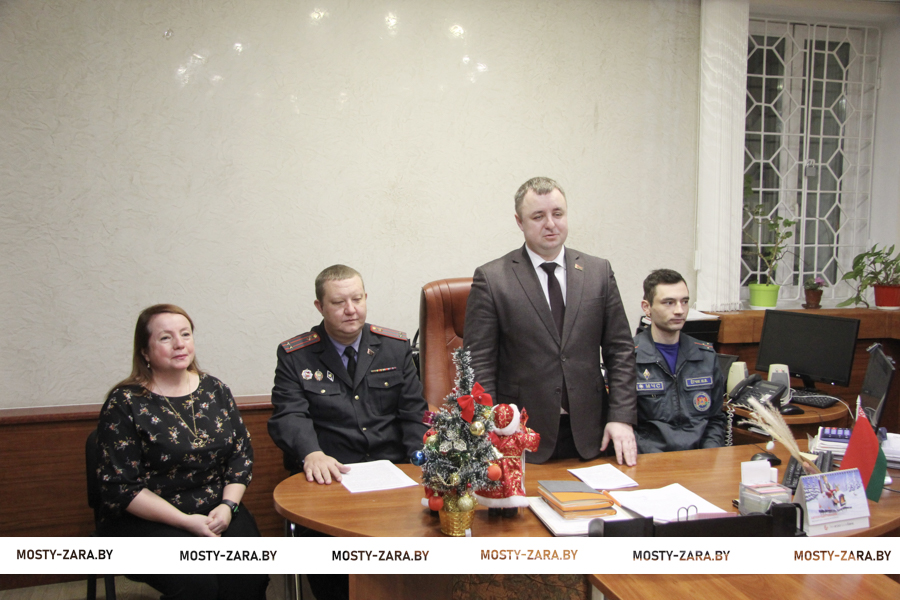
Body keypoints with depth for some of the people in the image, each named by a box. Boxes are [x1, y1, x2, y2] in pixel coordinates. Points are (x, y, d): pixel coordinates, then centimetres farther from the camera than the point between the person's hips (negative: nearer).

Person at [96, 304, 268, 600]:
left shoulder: (215, 390, 9)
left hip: (217, 512, 4)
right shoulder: (125, 404, -5)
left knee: (248, 575, -23)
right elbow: (119, 488, -8)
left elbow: (242, 454, 10)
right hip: (148, 520, -3)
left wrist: (228, 505, -8)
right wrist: (186, 521, -15)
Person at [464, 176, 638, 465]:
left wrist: (622, 418, -2)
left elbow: (620, 350, 7)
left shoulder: (599, 271, 6)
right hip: (521, 434, -3)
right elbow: (479, 363, -5)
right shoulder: (491, 278, -4)